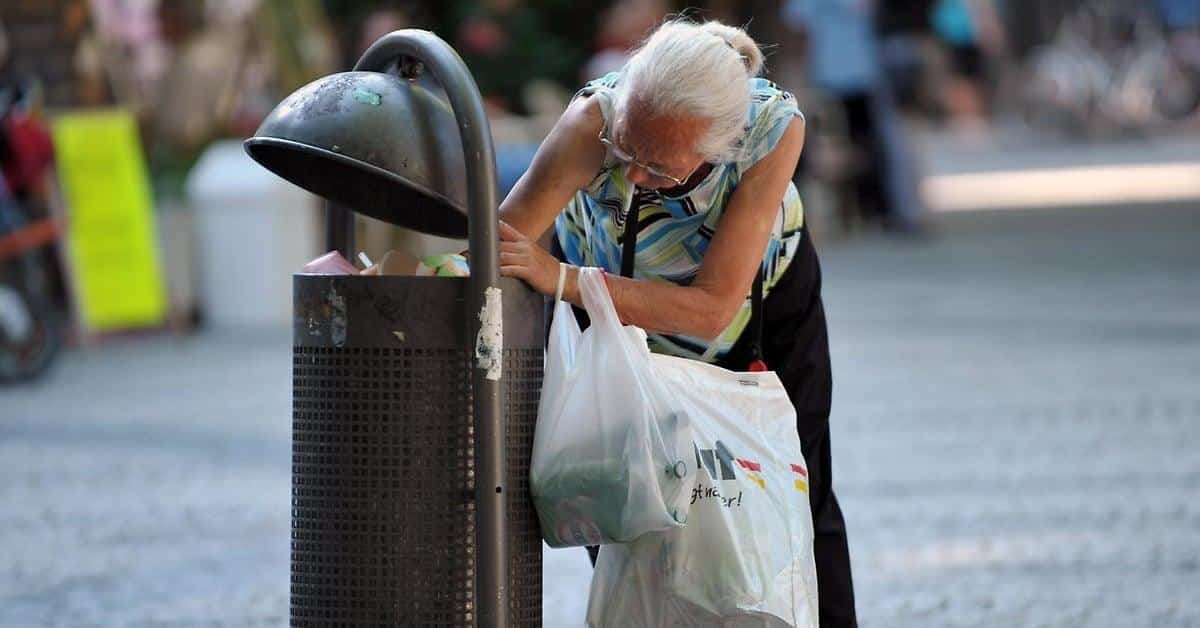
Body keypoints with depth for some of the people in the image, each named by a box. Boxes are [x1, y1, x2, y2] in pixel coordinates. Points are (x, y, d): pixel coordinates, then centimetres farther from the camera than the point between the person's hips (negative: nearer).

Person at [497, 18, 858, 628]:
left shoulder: (775, 126, -39)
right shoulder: (595, 116, -41)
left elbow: (713, 308, -42)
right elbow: (494, 251, -45)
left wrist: (560, 279, -52)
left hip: (759, 289, 0)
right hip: (606, 288, 0)